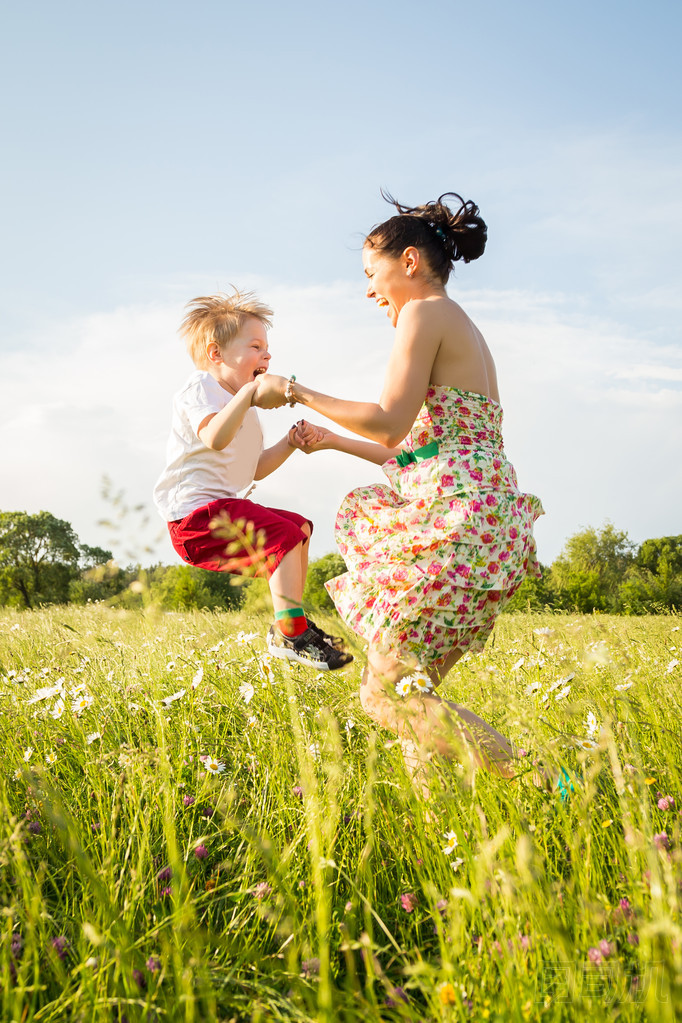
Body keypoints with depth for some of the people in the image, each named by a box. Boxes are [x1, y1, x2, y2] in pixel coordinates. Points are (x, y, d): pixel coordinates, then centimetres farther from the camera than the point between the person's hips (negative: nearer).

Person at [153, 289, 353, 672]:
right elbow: (215, 438, -31)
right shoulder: (200, 389, -9)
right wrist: (248, 391, -37)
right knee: (283, 534, -22)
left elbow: (256, 469, 22)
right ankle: (288, 633, -23)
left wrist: (289, 443, 8)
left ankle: (294, 618, 19)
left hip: (224, 507, 11)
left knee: (299, 526, 15)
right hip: (195, 513, -11)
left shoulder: (241, 404, 24)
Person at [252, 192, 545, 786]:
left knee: (387, 692, -8)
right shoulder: (468, 332, 25)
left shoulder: (425, 312, -3)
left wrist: (297, 391, -3)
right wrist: (334, 442, 32)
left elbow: (391, 424, -14)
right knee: (415, 689, 11)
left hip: (456, 520, -10)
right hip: (489, 523, 10)